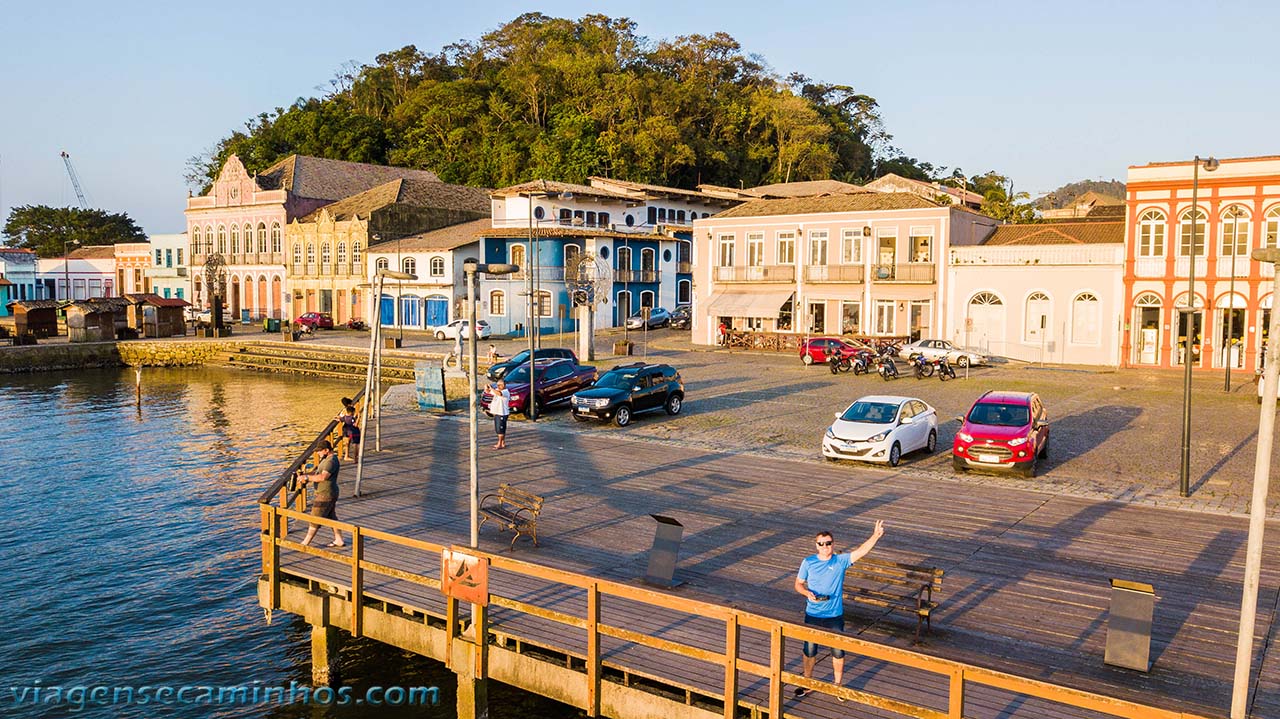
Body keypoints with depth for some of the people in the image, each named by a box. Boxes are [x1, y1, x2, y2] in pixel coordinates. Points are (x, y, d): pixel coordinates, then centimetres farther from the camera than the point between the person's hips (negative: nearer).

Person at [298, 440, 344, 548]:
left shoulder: (331, 461, -21)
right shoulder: (326, 459, 13)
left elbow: (323, 477, -31)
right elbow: (317, 472, 18)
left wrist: (306, 477, -24)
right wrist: (306, 476, 2)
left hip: (326, 495, -11)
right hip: (326, 493, 11)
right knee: (331, 517, 16)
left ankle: (305, 543, 4)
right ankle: (339, 540, 23)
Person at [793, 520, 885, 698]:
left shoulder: (841, 561, -8)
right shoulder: (808, 562, -6)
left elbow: (861, 551, -22)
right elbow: (798, 584, 3)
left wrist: (876, 536, -37)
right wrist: (807, 593, -19)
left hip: (835, 616, 0)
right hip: (813, 616, 0)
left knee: (838, 652, 11)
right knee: (810, 650, 13)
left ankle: (838, 685, 30)